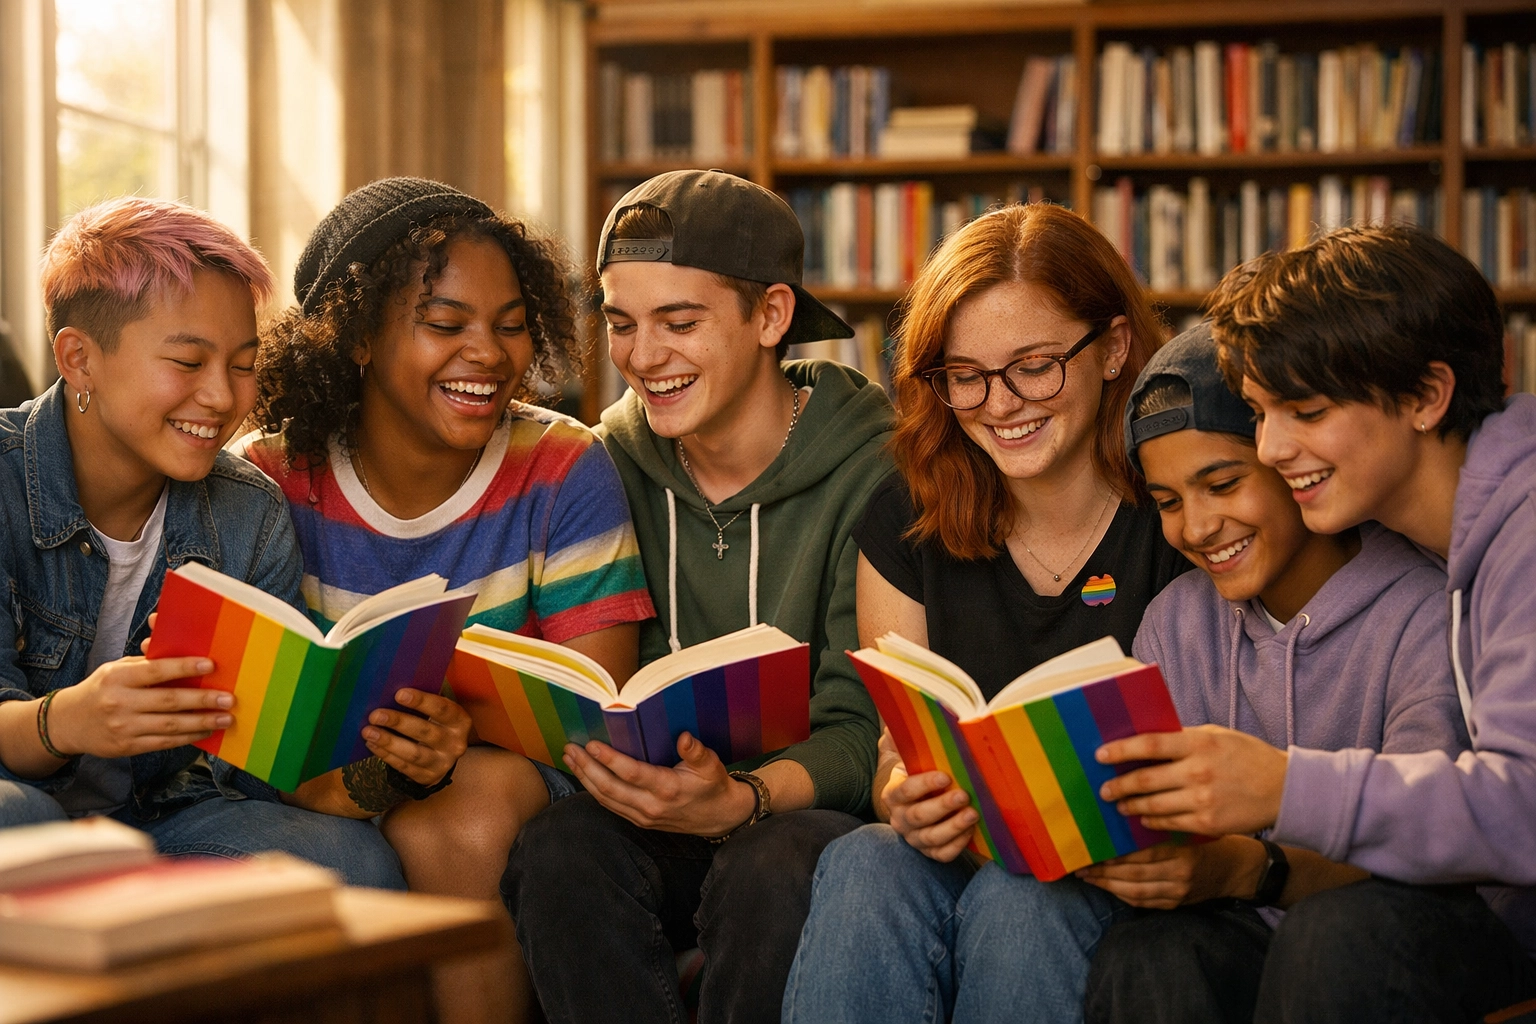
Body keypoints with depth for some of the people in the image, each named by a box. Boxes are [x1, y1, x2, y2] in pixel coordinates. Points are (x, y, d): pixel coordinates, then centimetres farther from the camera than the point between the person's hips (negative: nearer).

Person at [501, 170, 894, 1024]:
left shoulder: (875, 471, -10)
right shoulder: (613, 463, 4)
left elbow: (861, 731, -14)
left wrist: (737, 801, -34)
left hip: (814, 812, -3)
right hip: (663, 809, 3)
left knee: (773, 869, -36)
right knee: (559, 846, -28)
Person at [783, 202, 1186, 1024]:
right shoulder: (905, 524, 4)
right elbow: (893, 754, 4)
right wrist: (906, 802, -20)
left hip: (1119, 888, -2)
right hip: (959, 857, 3)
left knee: (1018, 894, -34)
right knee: (863, 866, -30)